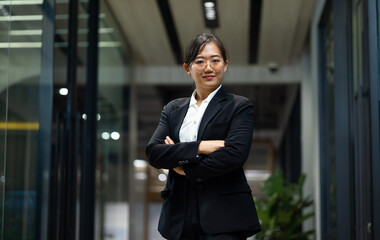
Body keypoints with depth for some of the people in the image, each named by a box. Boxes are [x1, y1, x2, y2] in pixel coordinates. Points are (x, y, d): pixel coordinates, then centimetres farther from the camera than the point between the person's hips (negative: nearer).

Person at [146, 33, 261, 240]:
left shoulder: (239, 106, 3)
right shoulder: (173, 109, 16)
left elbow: (235, 154, -12)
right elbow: (153, 152, 1)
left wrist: (187, 170, -5)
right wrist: (199, 147, -12)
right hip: (181, 218, 4)